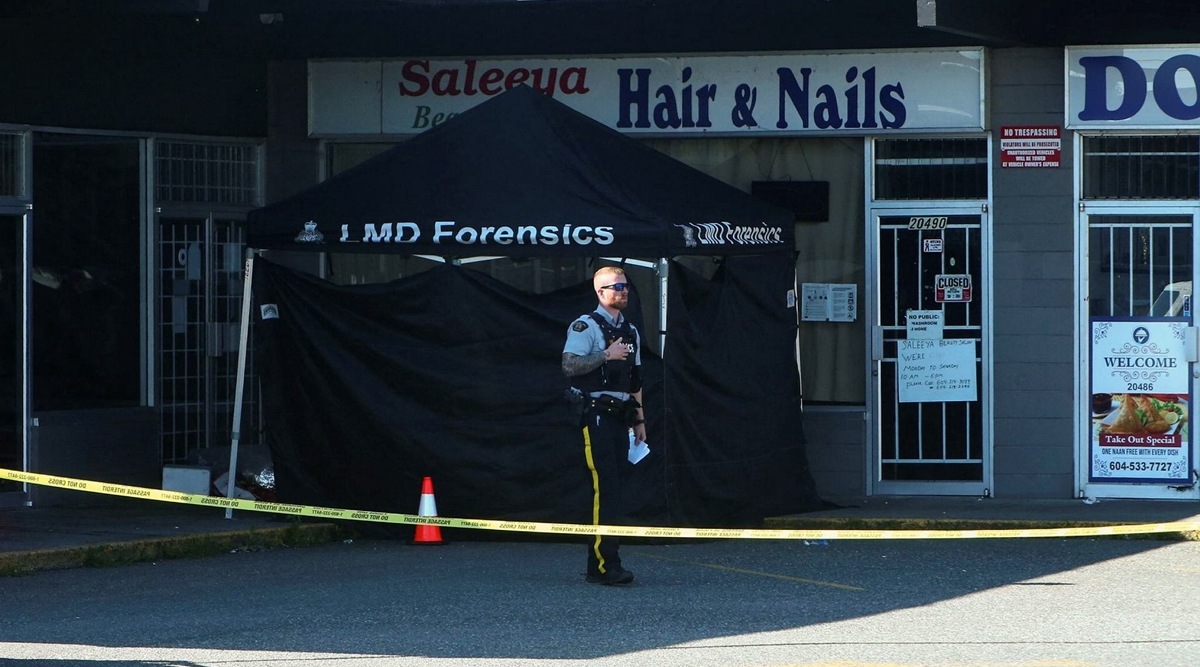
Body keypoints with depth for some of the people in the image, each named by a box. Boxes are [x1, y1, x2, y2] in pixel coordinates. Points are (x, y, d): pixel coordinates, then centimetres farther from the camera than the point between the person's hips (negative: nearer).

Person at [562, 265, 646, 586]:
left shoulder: (630, 331, 20)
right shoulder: (585, 326, -5)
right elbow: (569, 365, -17)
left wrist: (639, 419, 20)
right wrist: (606, 355, -21)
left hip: (620, 416, 8)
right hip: (595, 414, -8)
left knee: (616, 485, 6)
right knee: (604, 487, -14)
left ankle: (599, 564, 10)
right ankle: (605, 564, -17)